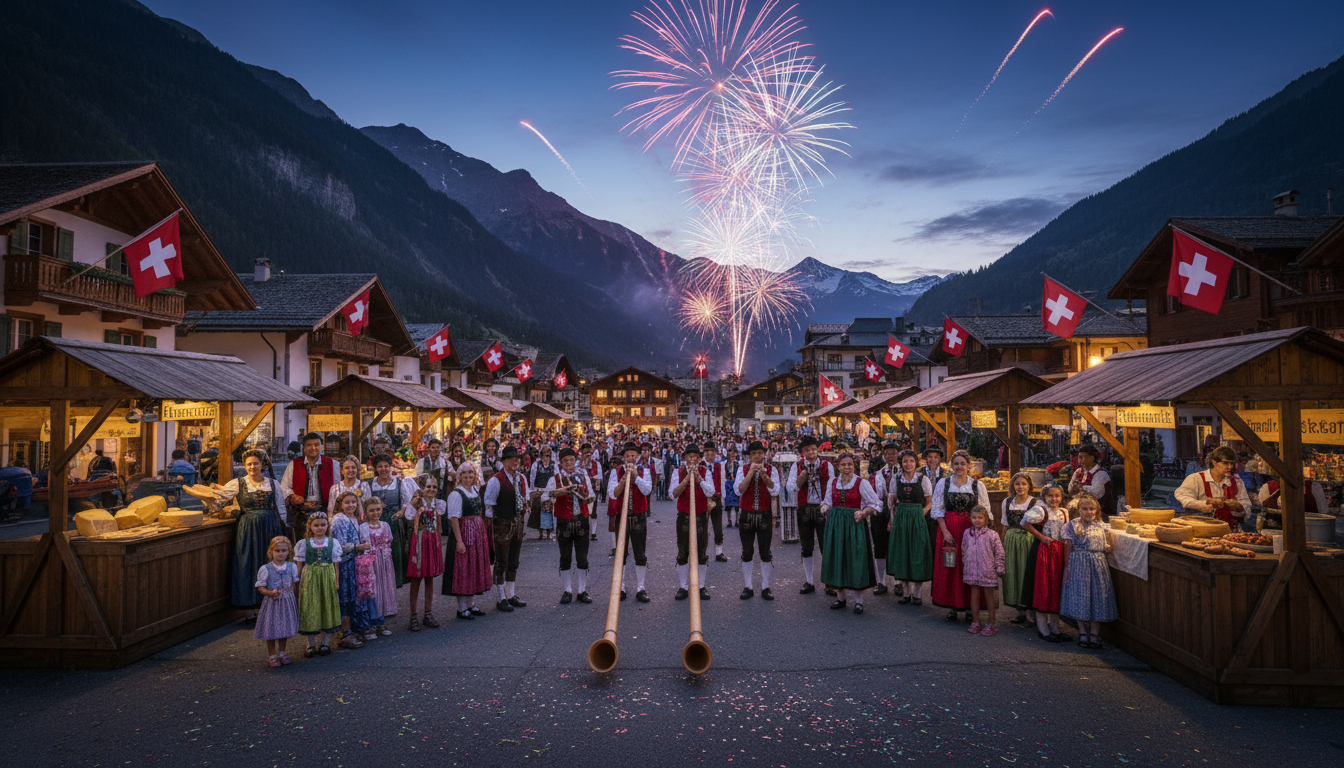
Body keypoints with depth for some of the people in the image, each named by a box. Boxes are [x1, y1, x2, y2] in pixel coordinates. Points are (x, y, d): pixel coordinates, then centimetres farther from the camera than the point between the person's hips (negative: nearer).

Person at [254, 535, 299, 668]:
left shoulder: (292, 567, 0)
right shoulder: (265, 569, -9)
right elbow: (260, 587, -8)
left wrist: (296, 599, 4)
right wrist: (271, 593, -25)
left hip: (287, 602, 3)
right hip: (271, 602, -3)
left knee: (285, 628, 11)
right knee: (271, 629, 3)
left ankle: (282, 653, 28)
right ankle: (272, 655, 18)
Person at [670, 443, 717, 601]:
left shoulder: (705, 471, 1)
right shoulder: (678, 472, 1)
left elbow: (710, 492, -11)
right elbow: (674, 494, -11)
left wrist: (698, 478, -22)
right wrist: (687, 479, -21)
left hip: (701, 516, 0)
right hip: (683, 516, 0)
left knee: (702, 552, 3)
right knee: (682, 553, 4)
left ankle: (701, 586, 14)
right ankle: (684, 586, 14)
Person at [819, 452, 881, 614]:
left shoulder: (862, 483, -5)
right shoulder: (832, 482, 7)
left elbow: (876, 503, -2)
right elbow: (827, 502, 15)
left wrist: (863, 512, -17)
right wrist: (825, 508, -6)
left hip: (855, 524, -4)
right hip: (835, 524, 4)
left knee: (856, 560, -2)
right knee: (836, 559, 7)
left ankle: (858, 600, 11)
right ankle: (842, 597, 22)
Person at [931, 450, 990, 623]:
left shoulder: (978, 485, 5)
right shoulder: (943, 483, 4)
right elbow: (937, 510, 3)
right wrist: (945, 531, -8)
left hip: (971, 530, 0)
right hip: (948, 529, 0)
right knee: (949, 568, 0)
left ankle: (970, 606, 10)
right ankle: (952, 607, 9)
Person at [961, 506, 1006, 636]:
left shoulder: (992, 534, -11)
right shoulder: (967, 533, 3)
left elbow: (999, 552, -7)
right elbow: (964, 551, 13)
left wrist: (999, 568, -7)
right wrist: (965, 564, 14)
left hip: (987, 571, -4)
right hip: (972, 570, 4)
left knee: (989, 595, 7)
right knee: (974, 595, 11)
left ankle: (990, 624, 15)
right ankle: (975, 622, 23)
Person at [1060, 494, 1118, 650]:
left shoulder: (1101, 526, 9)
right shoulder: (1072, 526, -3)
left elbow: (1103, 547, 20)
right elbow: (1068, 547, -2)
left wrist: (1107, 547, 0)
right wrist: (1067, 566, -5)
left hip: (1098, 564, 3)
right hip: (1078, 564, -3)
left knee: (1098, 596, 3)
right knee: (1079, 596, -2)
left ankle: (1094, 633, 12)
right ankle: (1082, 631, 11)